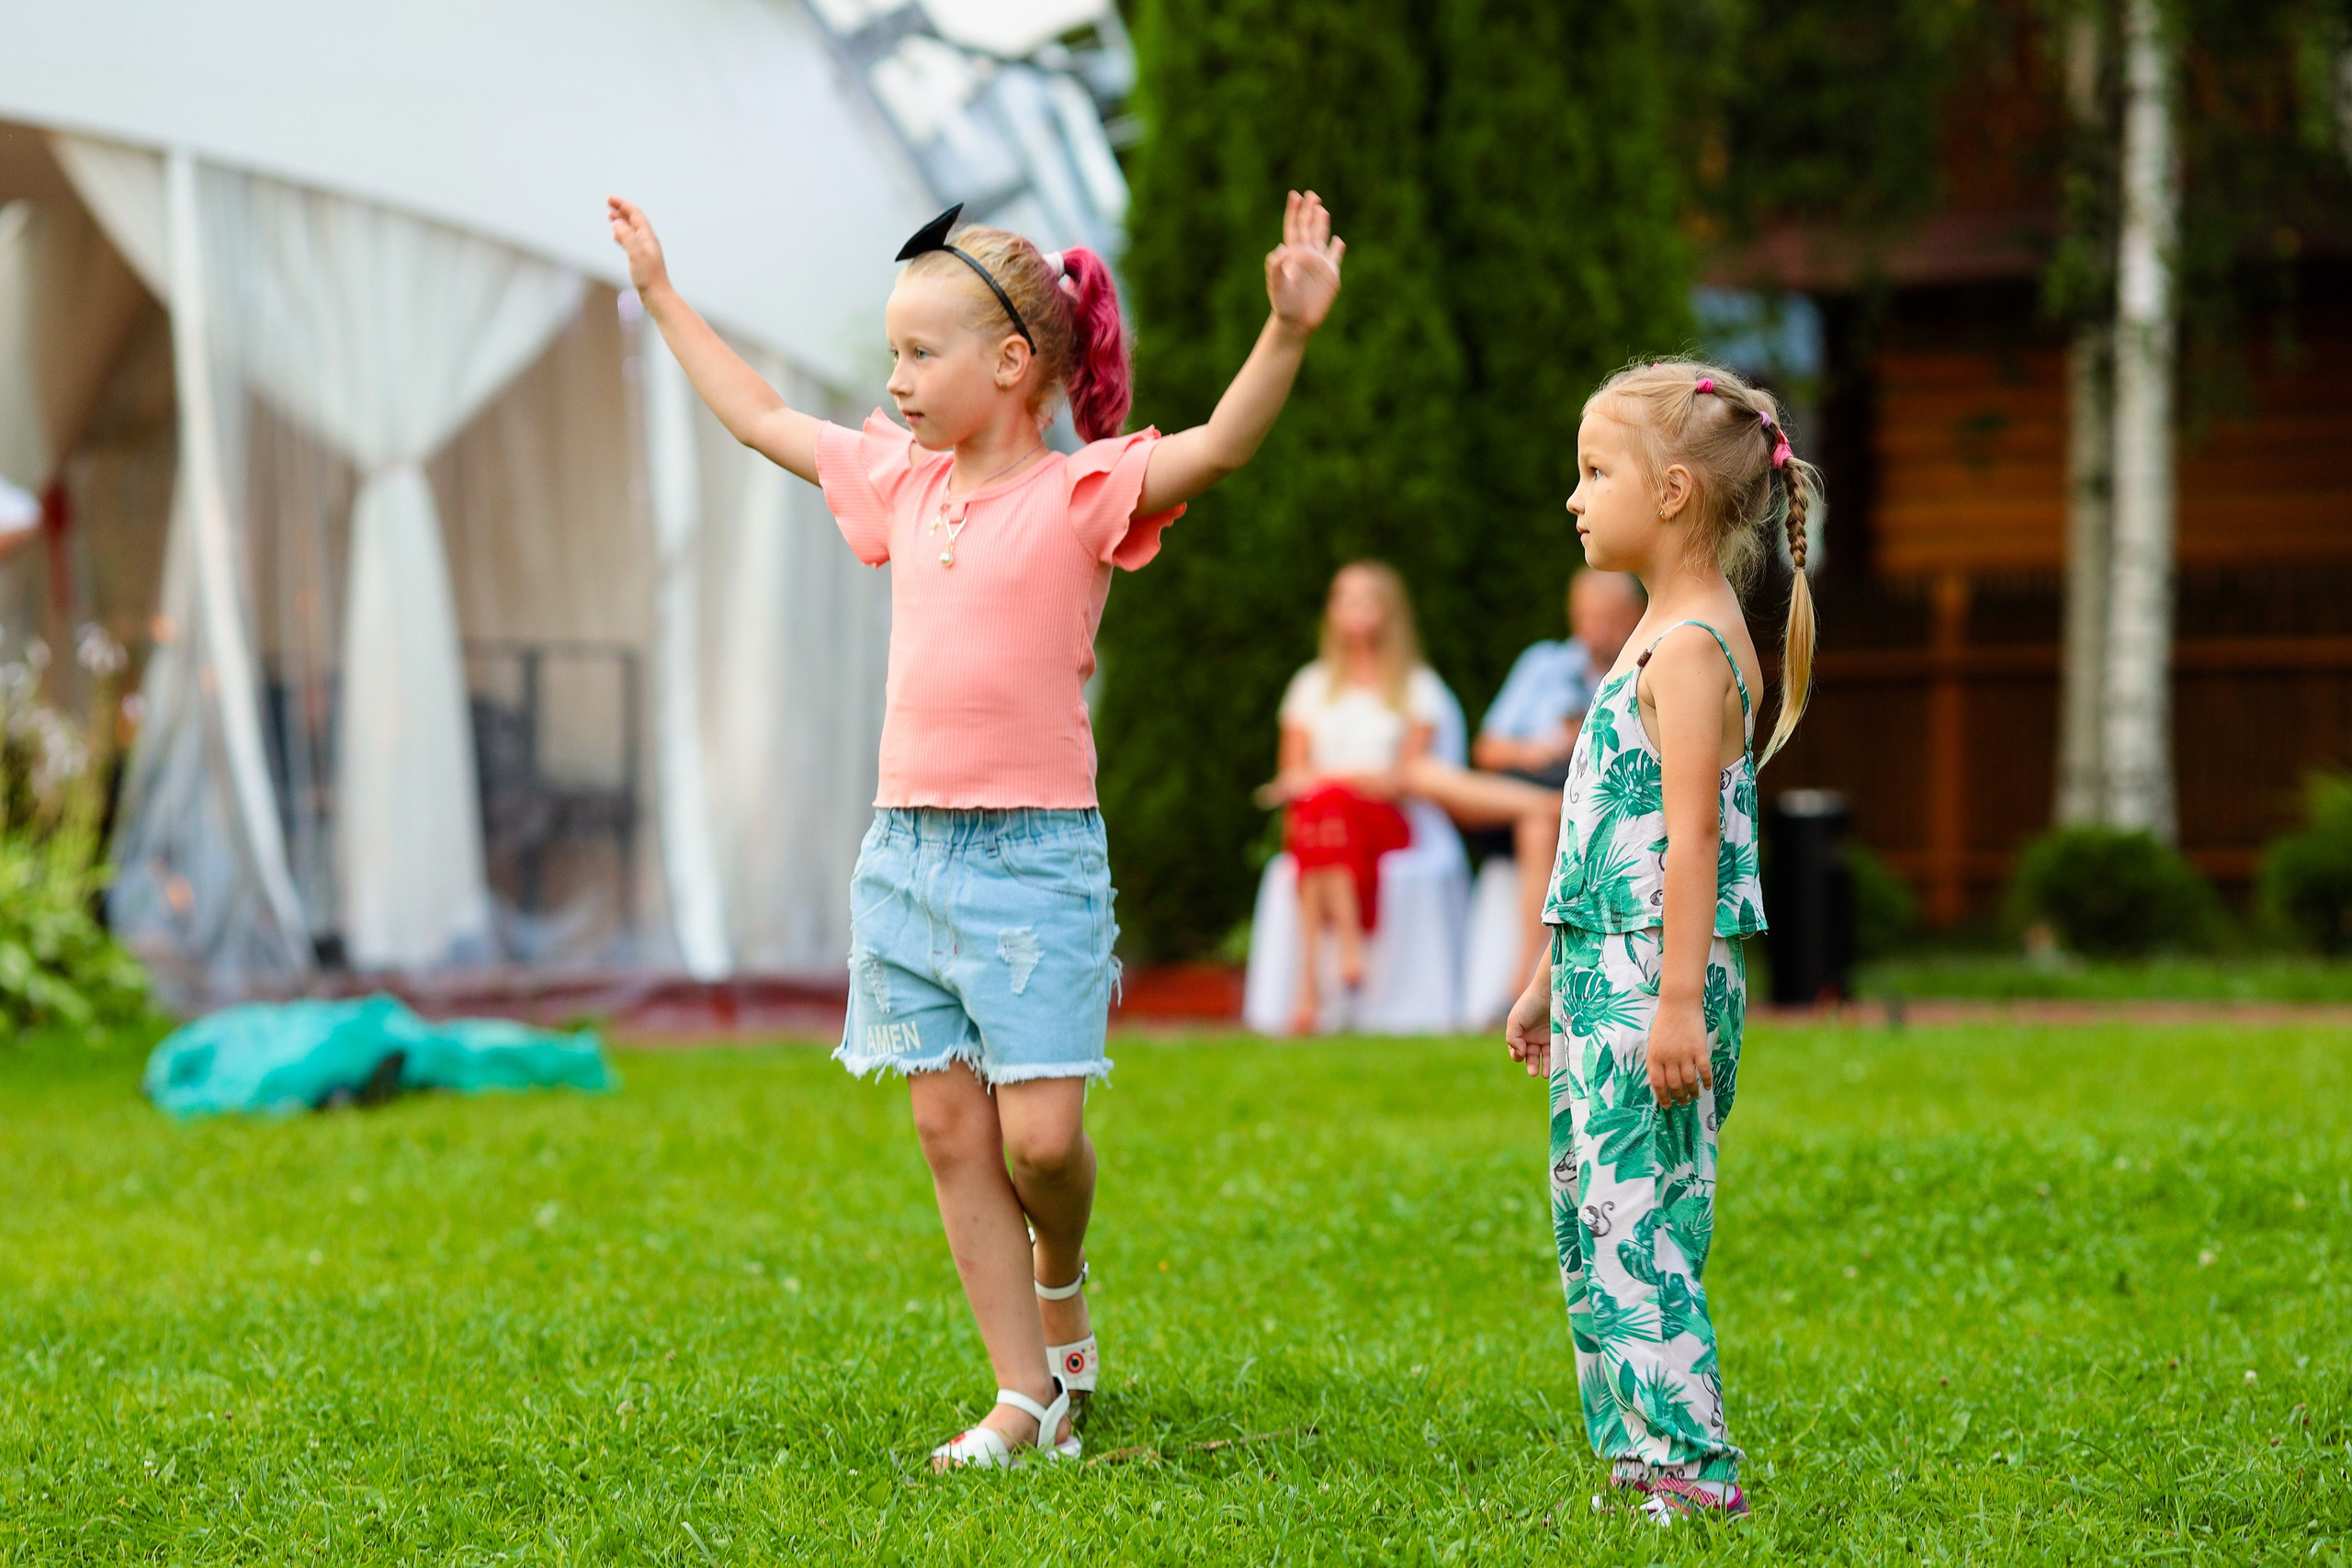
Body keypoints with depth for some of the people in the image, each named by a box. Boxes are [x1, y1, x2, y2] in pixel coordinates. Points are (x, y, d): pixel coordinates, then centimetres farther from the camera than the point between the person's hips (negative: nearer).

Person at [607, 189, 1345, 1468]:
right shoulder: (902, 486, 12)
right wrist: (663, 299, 33)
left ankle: (1059, 1281, 26)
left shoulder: (1080, 494, -6)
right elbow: (759, 418, 26)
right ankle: (1029, 1400, 9)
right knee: (951, 1129, 4)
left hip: (1033, 850, -6)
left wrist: (1287, 332, -39)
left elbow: (1218, 446, -22)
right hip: (906, 846, 6)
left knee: (1038, 1133, -8)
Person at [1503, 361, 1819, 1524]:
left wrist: (1676, 998, -24)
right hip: (1605, 971, 10)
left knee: (1636, 1220, -11)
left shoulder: (1691, 648, -13)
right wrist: (1550, 979, 26)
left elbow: (1692, 837, -20)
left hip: (1655, 978, -10)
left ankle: (1692, 1468, -9)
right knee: (1590, 1221, 11)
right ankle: (1639, 1450, 15)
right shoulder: (1659, 640, 18)